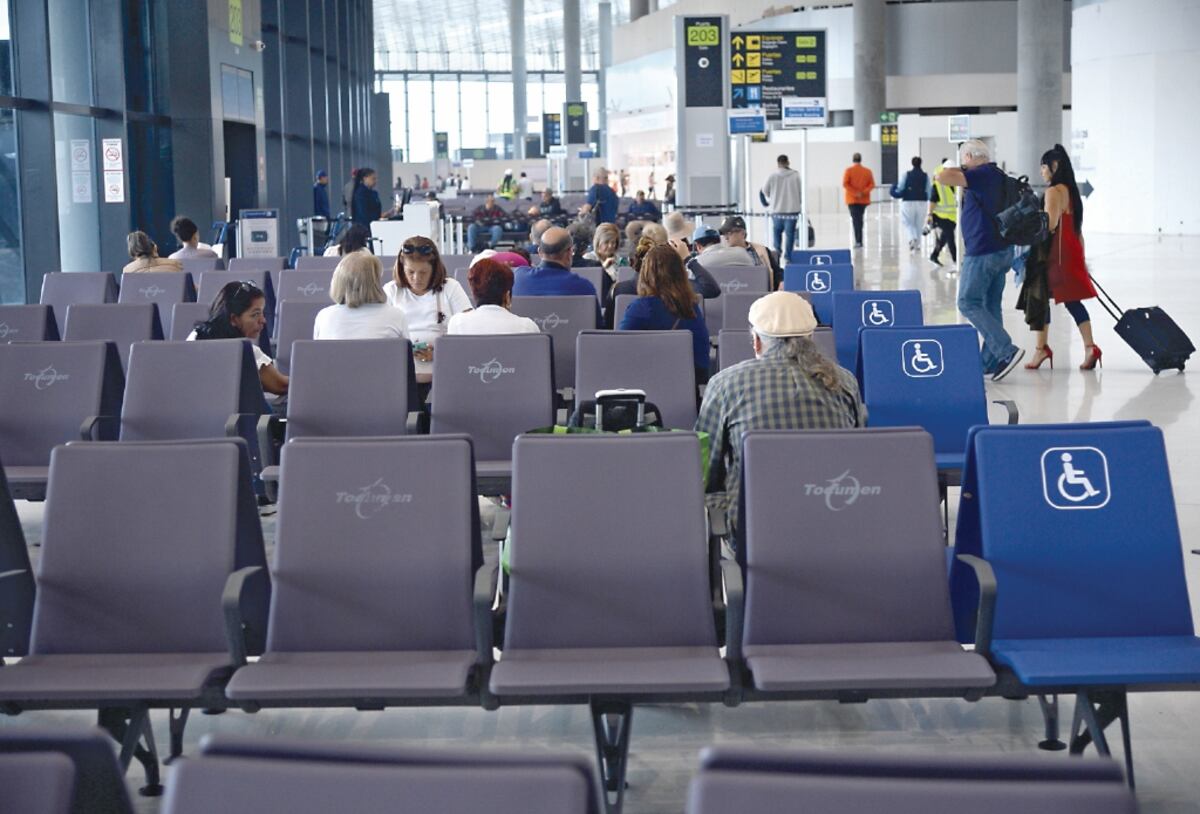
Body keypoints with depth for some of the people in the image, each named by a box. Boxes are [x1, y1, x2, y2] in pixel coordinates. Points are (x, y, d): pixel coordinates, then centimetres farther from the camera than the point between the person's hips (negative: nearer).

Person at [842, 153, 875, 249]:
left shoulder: (849, 170, -4)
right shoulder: (867, 171, 6)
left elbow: (845, 184, -14)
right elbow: (872, 185, -2)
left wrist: (854, 193, -14)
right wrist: (863, 192, -10)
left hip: (852, 200, -3)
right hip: (864, 200, 3)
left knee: (856, 220, -7)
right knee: (860, 219, 15)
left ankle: (858, 241, -20)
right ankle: (859, 240, 19)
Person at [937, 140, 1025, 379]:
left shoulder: (982, 174, -14)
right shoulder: (996, 175, 16)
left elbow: (942, 177, -23)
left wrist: (956, 170, -4)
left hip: (982, 252, -10)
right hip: (1001, 250, 10)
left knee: (969, 303, -5)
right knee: (990, 306, 11)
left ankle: (1006, 351, -14)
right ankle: (990, 362, 12)